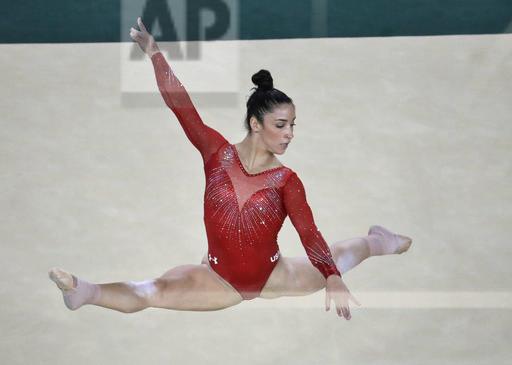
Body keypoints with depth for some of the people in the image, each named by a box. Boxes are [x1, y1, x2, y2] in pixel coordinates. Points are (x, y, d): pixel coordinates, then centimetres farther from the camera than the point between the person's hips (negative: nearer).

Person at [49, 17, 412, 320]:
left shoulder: (287, 180, -10)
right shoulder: (218, 153, -11)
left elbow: (309, 233, -20)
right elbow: (182, 107, -16)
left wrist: (333, 279, -35)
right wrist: (155, 54, -23)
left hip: (271, 276, 3)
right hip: (220, 280, -3)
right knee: (155, 291, -29)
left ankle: (379, 242, 51)